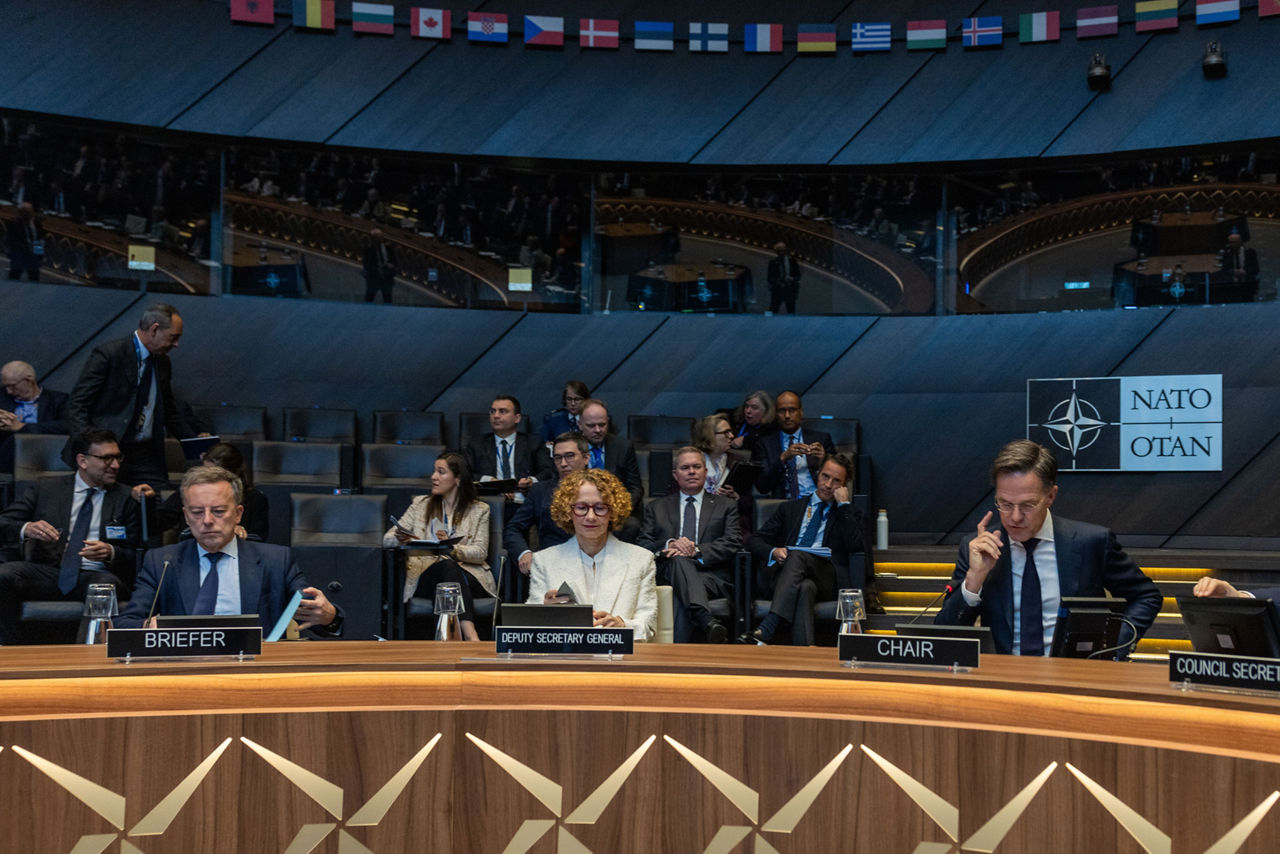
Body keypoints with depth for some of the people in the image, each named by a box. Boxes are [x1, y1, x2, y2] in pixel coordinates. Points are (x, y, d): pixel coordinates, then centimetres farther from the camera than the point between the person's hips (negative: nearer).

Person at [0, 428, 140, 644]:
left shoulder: (126, 498, 15)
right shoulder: (45, 488, 15)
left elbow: (135, 558, 10)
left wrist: (110, 553, -14)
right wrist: (26, 529, -17)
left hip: (96, 575, -1)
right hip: (47, 573, 1)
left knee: (107, 586, -37)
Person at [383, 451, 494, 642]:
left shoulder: (479, 510, 15)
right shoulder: (420, 504, 20)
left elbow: (480, 552, 3)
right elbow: (387, 539, 12)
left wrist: (451, 548, -17)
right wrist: (401, 539, -13)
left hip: (467, 574, 0)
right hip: (426, 574, 0)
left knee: (447, 562, -37)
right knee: (446, 565, -36)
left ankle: (468, 635, -56)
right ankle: (471, 635, -57)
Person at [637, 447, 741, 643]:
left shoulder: (725, 506, 22)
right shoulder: (657, 508, 26)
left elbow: (733, 543, 4)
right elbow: (642, 544, 12)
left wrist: (696, 551, -12)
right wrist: (670, 545, -11)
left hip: (712, 577, 0)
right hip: (668, 575, 0)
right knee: (679, 559, -40)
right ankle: (708, 622, -63)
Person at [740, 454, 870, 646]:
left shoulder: (849, 514, 23)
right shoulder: (790, 508, 27)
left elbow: (856, 547, 0)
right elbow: (756, 541, 18)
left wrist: (844, 504, 3)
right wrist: (773, 551, -7)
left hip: (827, 578, -1)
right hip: (785, 574, 1)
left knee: (797, 556, -35)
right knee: (805, 588, -38)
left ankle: (765, 630, -50)